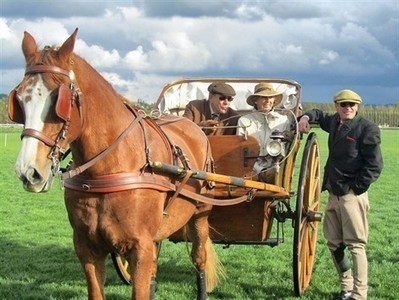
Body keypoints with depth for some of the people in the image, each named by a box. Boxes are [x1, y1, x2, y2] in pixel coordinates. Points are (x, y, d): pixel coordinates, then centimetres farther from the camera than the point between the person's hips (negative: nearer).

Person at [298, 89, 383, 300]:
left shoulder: (367, 129, -10)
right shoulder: (334, 122, 12)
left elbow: (374, 167, -13)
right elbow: (320, 115, 35)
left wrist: (355, 188, -15)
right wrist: (306, 116, 13)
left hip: (352, 195, -8)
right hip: (334, 194, 8)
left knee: (355, 245, -8)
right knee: (334, 243, 13)